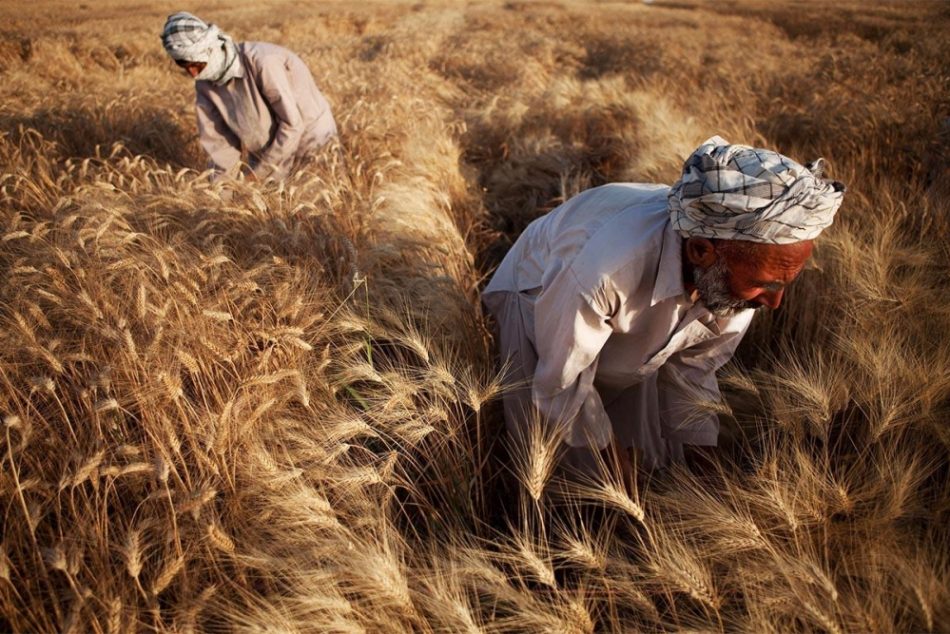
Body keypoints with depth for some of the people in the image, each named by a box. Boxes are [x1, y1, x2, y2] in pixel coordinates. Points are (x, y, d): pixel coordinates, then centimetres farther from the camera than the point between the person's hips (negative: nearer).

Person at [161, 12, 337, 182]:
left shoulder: (262, 62, -28)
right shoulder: (205, 84, -7)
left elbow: (292, 123, -26)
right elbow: (216, 138, -2)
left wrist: (259, 171, -20)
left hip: (309, 142, -6)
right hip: (266, 156, 6)